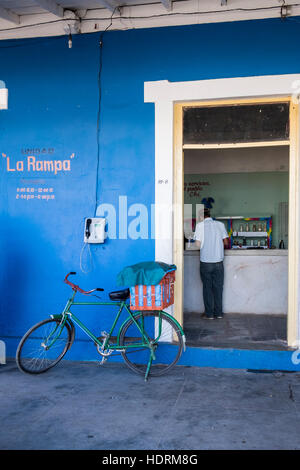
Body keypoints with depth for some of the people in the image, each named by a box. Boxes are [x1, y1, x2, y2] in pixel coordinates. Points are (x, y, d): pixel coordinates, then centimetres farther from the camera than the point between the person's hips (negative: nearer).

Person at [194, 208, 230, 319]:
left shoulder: (200, 225, -6)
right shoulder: (220, 224, 3)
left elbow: (198, 244, -7)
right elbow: (226, 243, 6)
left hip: (205, 262, -2)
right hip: (218, 261, 2)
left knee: (207, 287, 7)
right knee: (218, 287, 11)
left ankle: (209, 314, 10)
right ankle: (218, 313, 15)